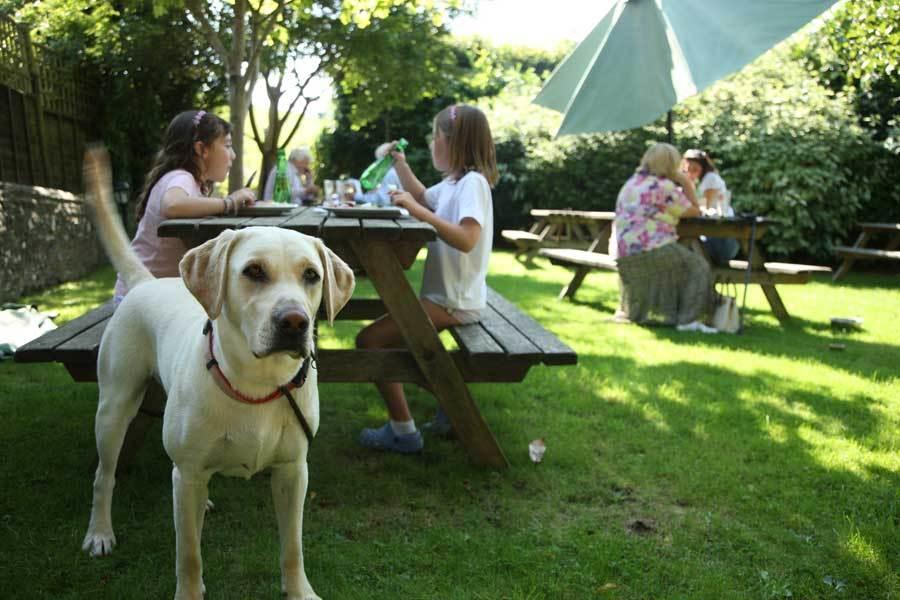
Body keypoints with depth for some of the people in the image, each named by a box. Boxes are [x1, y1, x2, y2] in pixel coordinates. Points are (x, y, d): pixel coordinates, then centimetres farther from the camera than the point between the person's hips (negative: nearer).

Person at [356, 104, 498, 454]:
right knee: (388, 338, 27)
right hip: (445, 294, 11)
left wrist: (418, 211, -32)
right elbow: (422, 197, 32)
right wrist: (400, 163, 20)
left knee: (369, 340, -15)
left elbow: (467, 240, -33)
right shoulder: (454, 182, 12)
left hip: (453, 301, -11)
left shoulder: (472, 182, -18)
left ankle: (403, 432, -7)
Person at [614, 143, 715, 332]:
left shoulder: (631, 183, 17)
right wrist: (687, 183, 6)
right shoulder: (663, 186, -9)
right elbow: (694, 211, -1)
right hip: (653, 251, -9)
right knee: (697, 267, 1)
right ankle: (688, 320, -8)